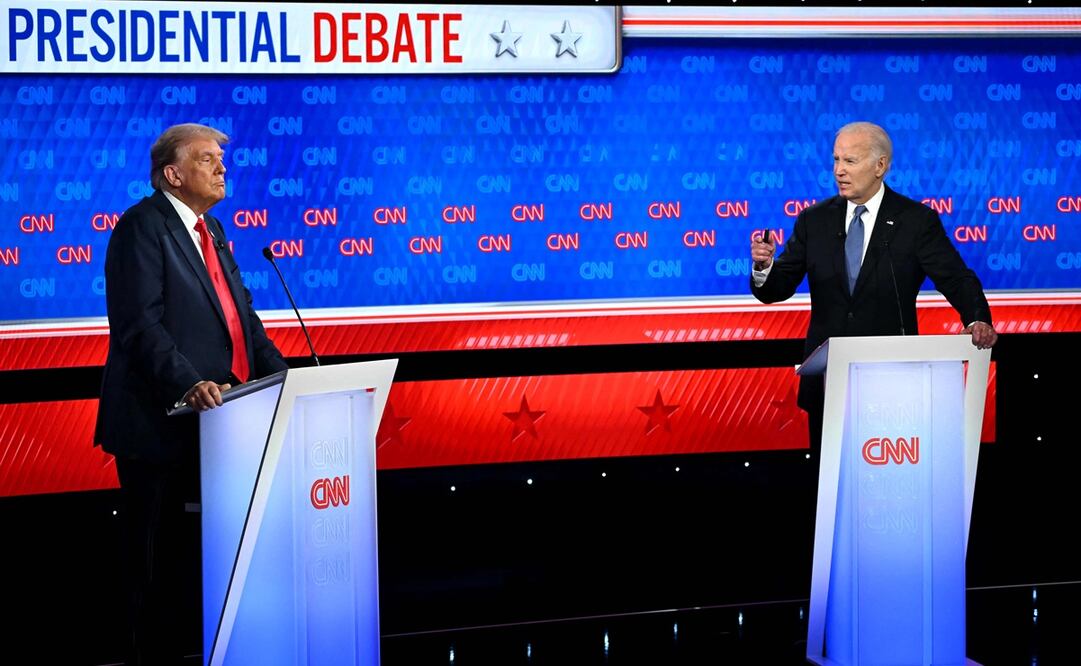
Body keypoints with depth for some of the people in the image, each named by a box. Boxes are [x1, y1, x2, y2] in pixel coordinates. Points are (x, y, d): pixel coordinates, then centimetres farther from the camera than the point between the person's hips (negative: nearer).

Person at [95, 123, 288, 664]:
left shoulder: (211, 231, 19)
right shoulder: (143, 225, -9)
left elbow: (241, 314, 19)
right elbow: (139, 324, -19)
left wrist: (280, 375, 4)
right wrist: (187, 385, -30)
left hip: (213, 425, 8)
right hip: (162, 425, -8)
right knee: (159, 559, 0)